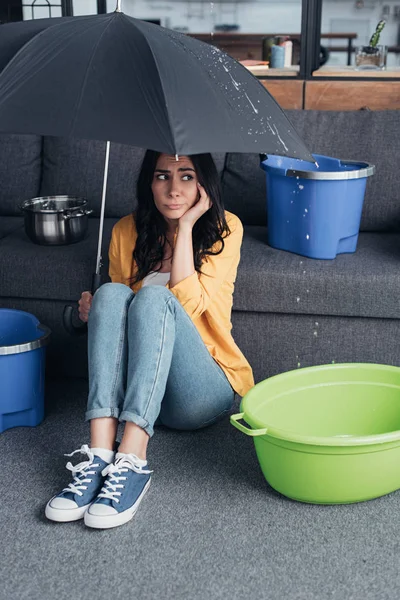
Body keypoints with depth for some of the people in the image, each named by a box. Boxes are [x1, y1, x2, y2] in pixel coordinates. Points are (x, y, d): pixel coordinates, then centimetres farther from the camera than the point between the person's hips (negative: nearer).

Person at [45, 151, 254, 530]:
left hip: (203, 393, -3)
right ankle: (100, 454, -37)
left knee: (153, 296, -29)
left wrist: (186, 226, -14)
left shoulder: (224, 230, -2)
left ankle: (131, 461, -40)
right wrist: (94, 314, -6)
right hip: (132, 391, 3)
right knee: (111, 293, -24)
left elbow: (188, 303, -16)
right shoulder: (127, 232, 7)